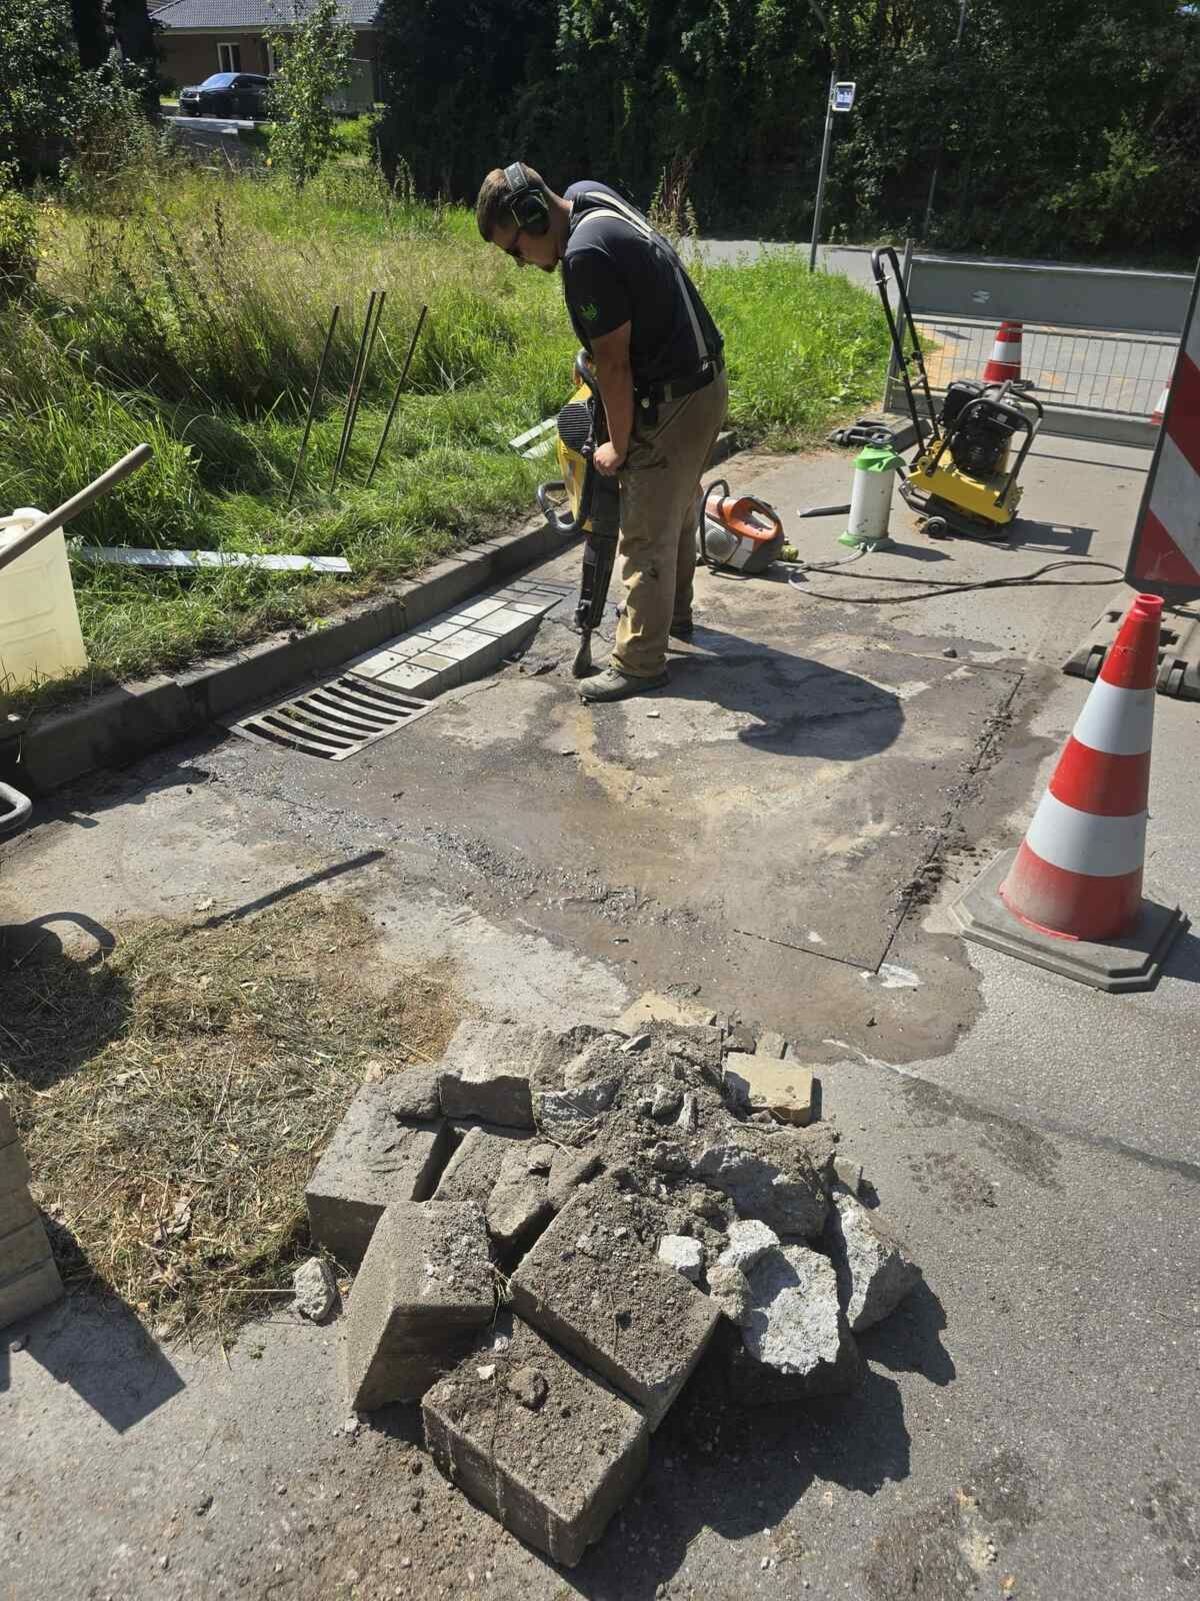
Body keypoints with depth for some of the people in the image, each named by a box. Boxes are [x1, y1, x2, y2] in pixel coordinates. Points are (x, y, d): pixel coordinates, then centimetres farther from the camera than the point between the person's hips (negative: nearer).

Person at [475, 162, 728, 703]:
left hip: (674, 403, -10)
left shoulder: (586, 254, -24)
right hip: (703, 384, 10)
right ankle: (673, 613, 42)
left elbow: (615, 364, -20)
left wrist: (619, 445, -9)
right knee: (676, 512, 24)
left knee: (647, 536, -3)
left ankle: (639, 663, 6)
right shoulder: (588, 199, 7)